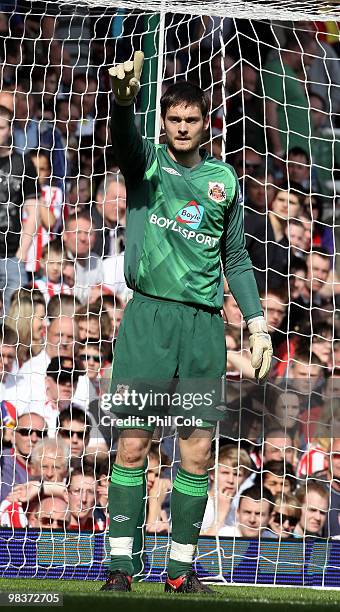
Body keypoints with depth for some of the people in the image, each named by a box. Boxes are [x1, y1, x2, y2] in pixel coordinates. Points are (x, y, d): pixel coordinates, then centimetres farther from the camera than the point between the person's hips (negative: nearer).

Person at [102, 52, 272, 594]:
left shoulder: (224, 180, 15)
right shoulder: (146, 162, 6)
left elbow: (235, 258, 20)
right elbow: (124, 138, -18)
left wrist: (258, 325, 12)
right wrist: (124, 98, -40)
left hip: (205, 324, 3)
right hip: (148, 315, -3)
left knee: (197, 453, 2)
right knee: (132, 445, -5)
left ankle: (181, 569, 12)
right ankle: (120, 567, 2)